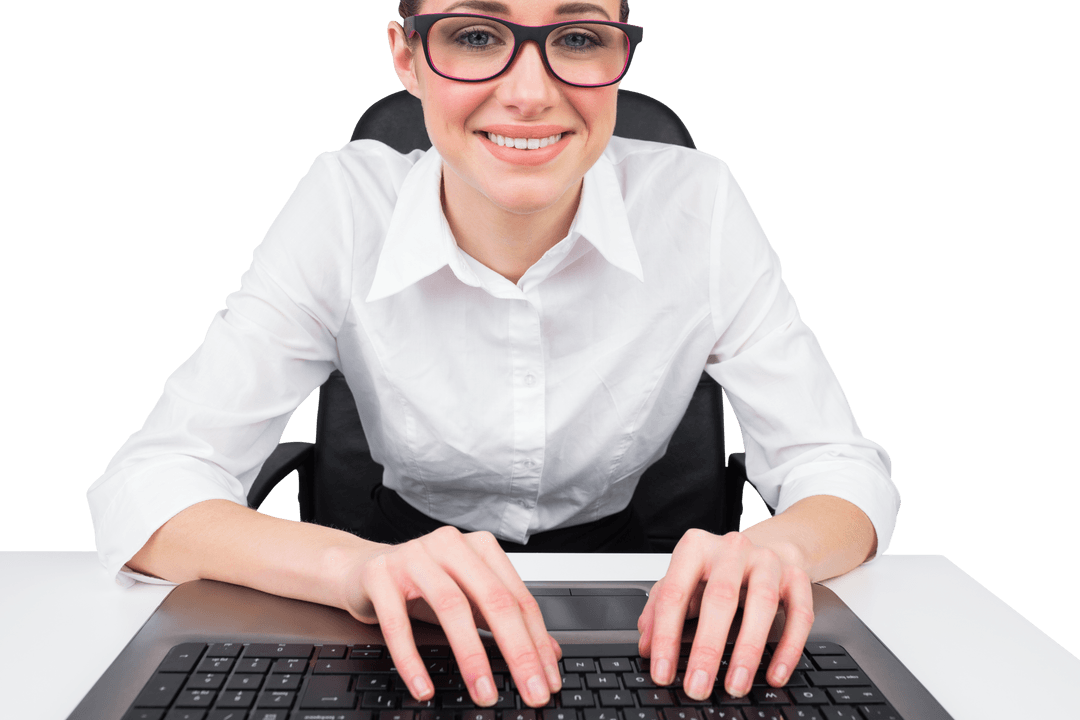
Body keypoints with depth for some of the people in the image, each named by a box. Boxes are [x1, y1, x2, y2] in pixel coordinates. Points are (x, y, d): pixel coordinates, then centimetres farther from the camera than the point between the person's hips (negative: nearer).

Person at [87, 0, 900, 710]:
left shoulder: (696, 203, -16)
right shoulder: (345, 205, -17)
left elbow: (843, 472, -12)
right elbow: (144, 494, -20)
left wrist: (773, 547, -36)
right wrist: (354, 567, -40)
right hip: (424, 627, -1)